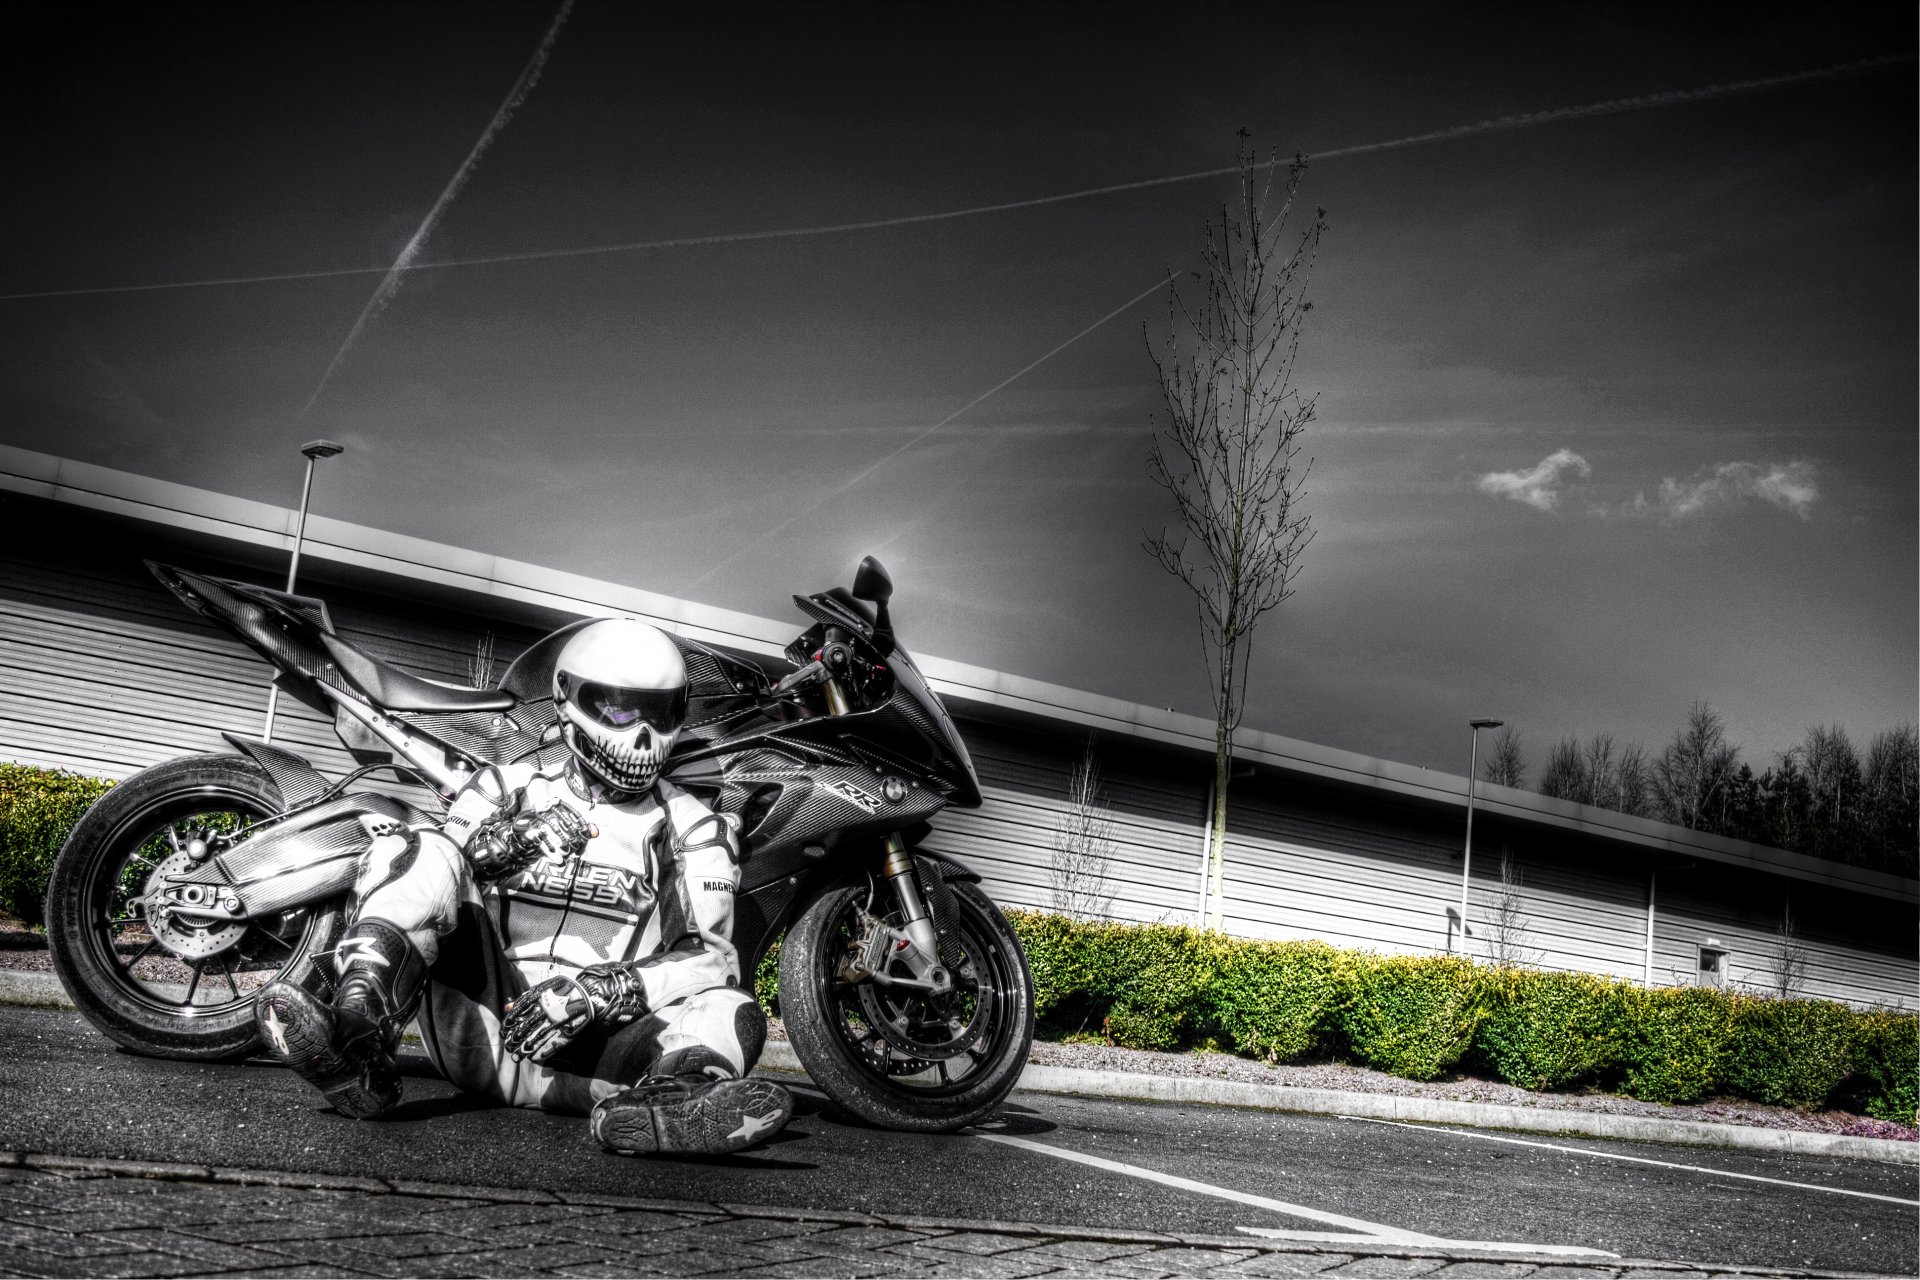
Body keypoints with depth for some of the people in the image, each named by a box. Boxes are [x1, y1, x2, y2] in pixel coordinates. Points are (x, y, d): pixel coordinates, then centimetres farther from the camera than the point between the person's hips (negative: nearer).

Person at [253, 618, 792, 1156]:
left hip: (594, 1045, 0)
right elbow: (423, 884, 6)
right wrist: (496, 843, -15)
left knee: (735, 1014, -25)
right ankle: (356, 1037, -39)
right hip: (485, 1016, 1)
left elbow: (712, 958, -3)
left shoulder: (693, 829, 12)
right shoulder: (509, 787, 16)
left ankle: (674, 1094, -60)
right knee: (417, 849, -17)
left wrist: (602, 989, -21)